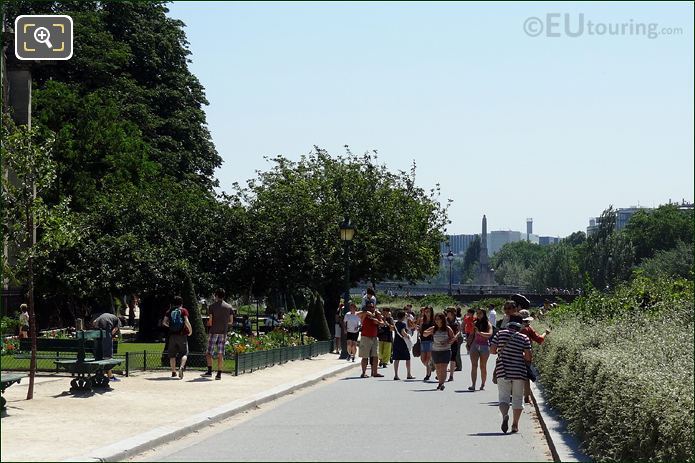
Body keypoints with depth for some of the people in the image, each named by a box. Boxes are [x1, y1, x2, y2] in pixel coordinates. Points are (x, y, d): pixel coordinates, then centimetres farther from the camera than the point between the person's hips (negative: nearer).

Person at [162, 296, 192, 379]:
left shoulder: (169, 311, 8)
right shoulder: (184, 310, -1)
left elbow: (164, 322, 3)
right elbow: (186, 322, -13)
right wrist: (190, 330, 2)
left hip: (172, 335, 2)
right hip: (182, 334, -2)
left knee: (172, 355, 11)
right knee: (184, 353, 3)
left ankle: (173, 372, 9)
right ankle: (181, 367, -22)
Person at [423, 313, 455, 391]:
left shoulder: (447, 329, -2)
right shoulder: (433, 329, 4)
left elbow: (453, 338, 1)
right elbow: (424, 334, 7)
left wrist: (447, 343, -16)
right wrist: (429, 332, -14)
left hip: (445, 350, -3)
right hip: (435, 351, 3)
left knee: (443, 368, -11)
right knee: (438, 368, 7)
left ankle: (441, 383, -16)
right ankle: (441, 383, 18)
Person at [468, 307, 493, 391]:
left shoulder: (488, 324, -2)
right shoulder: (475, 323, 9)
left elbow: (490, 334, -17)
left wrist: (479, 332, -27)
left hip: (484, 346, -3)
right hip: (475, 345, 3)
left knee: (483, 366, 5)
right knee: (474, 365, -9)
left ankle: (483, 384, 14)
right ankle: (473, 385, -14)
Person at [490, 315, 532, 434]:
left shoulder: (500, 334, 0)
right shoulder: (524, 338, -2)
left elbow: (492, 350, -3)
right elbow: (528, 356, -7)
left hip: (503, 371, 0)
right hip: (519, 372, 0)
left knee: (503, 397, 2)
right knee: (517, 398, 12)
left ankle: (505, 415, -27)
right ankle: (515, 425, 12)